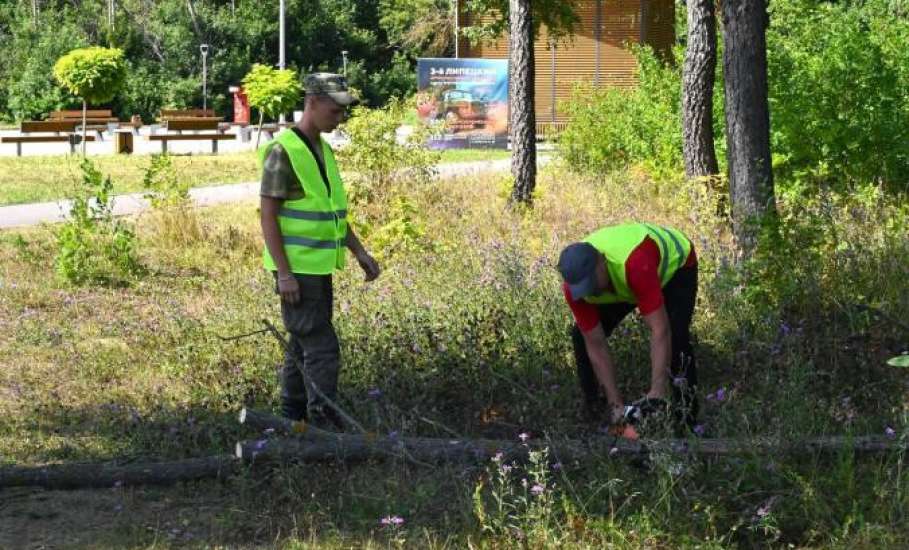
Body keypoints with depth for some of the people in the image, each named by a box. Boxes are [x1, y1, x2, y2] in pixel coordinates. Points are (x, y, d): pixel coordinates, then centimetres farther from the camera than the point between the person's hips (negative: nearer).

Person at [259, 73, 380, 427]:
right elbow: (268, 215, -17)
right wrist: (283, 273, -21)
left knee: (303, 346, 13)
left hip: (319, 267, 9)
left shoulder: (322, 151, 12)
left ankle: (291, 421, 22)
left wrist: (359, 253, 12)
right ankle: (326, 425, -9)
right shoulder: (282, 151, -15)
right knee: (322, 349, -11)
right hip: (295, 268, -9)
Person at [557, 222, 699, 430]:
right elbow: (596, 346, -24)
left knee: (675, 337, -24)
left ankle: (688, 421, -12)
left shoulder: (636, 264, -48)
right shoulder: (574, 285, -30)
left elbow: (660, 330, -48)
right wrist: (615, 404, -26)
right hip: (621, 280, 5)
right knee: (583, 336, -7)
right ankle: (593, 413, 10)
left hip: (674, 262, -5)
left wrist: (657, 392, -52)